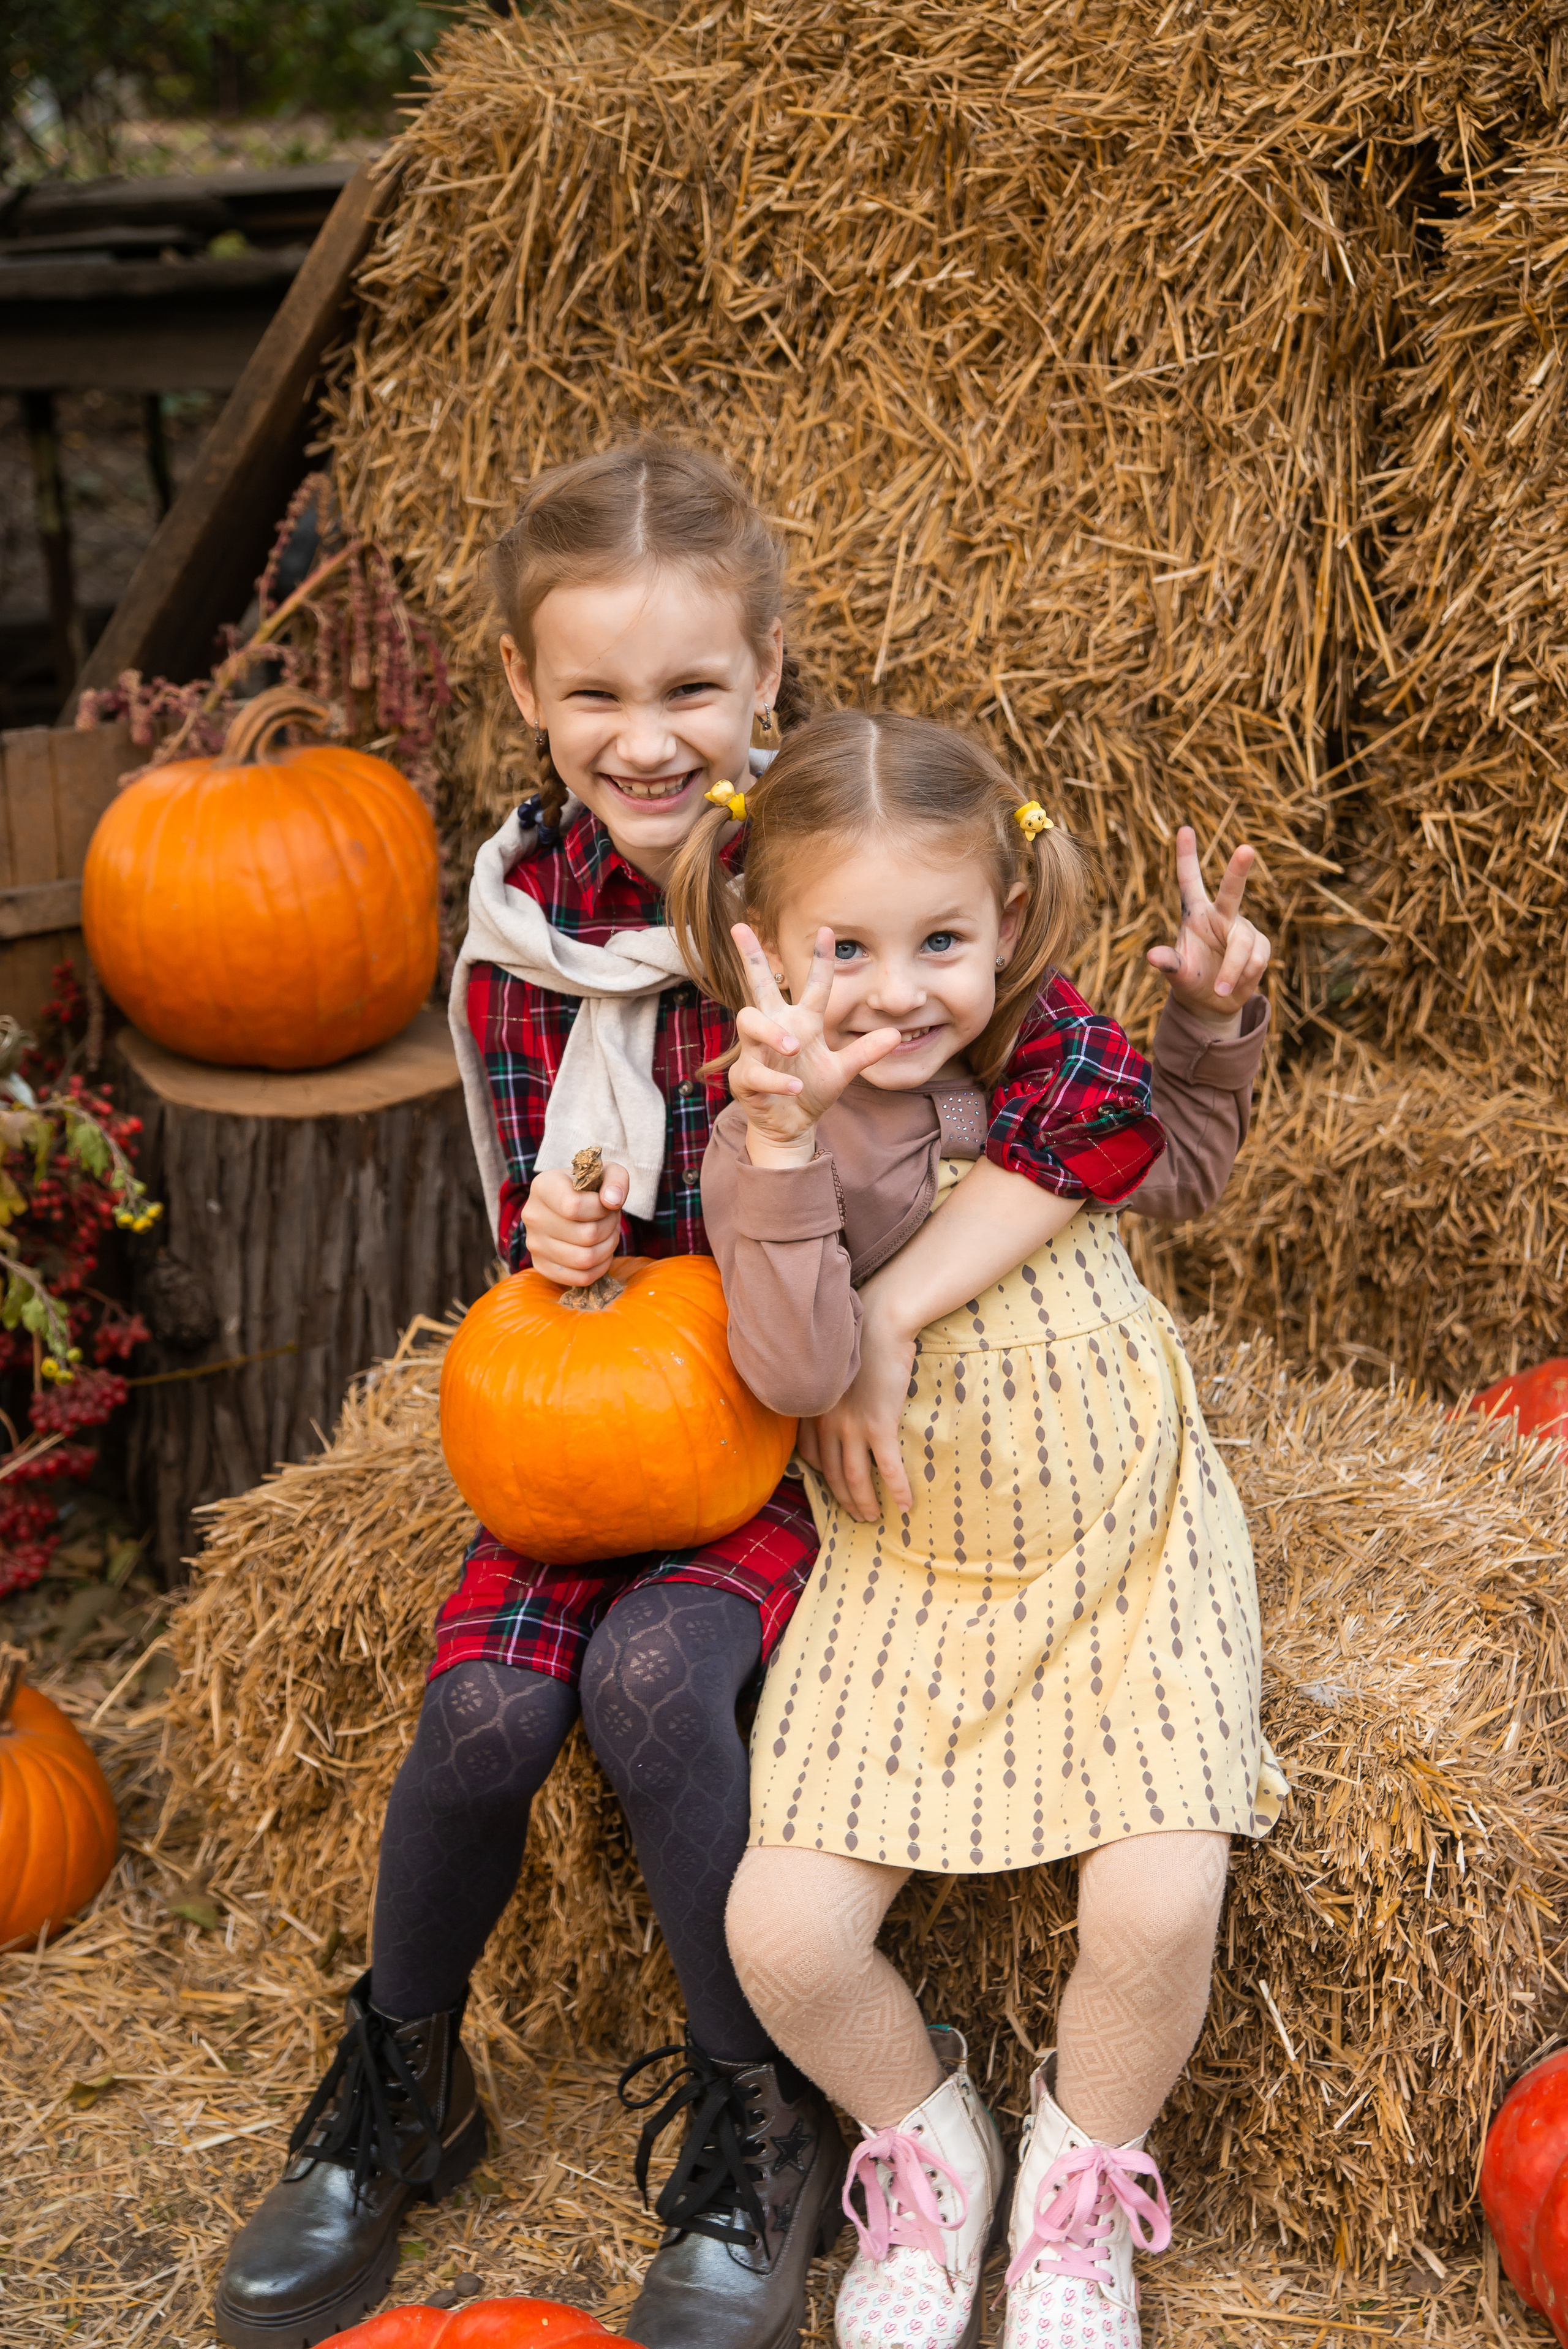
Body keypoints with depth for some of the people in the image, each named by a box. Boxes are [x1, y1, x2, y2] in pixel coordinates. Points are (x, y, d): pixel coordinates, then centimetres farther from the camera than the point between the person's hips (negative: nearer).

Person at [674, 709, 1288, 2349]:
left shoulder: (1069, 1066, -12)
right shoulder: (762, 1134, -9)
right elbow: (797, 1371, -26)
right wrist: (783, 1135, -33)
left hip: (1119, 1550, -1)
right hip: (899, 1575, 1)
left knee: (1159, 1905, -19)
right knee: (782, 1931, -13)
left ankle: (1080, 2180, 14)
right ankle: (926, 2147, 21)